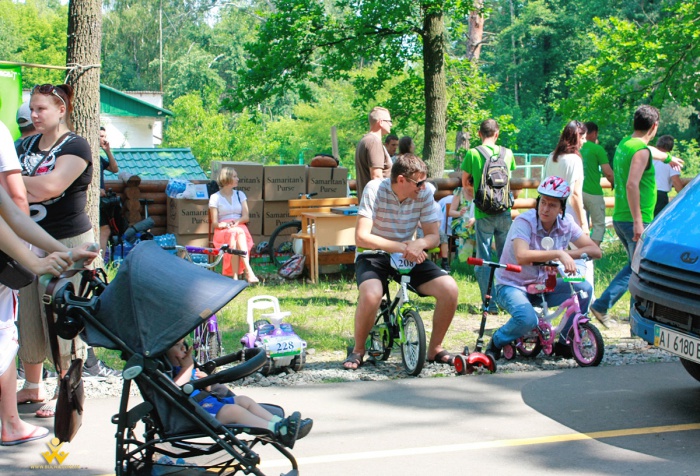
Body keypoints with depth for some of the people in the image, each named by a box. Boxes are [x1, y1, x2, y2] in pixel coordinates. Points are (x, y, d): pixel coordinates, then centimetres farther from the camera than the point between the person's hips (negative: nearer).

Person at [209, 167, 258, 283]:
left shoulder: (240, 195, 20)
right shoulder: (215, 197, 9)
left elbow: (246, 217, 10)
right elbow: (214, 223, 2)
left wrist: (236, 222, -12)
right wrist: (225, 224, -20)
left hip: (240, 228, 2)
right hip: (223, 230, -2)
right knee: (236, 233, -38)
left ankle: (235, 277, -50)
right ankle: (248, 271, -48)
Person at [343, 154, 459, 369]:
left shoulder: (424, 194, -8)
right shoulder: (375, 189, -18)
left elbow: (434, 236, -4)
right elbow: (362, 237, -24)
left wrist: (419, 244, -29)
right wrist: (401, 247, -35)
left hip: (410, 257, 4)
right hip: (374, 255, -4)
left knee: (449, 289, -18)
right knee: (371, 295, -36)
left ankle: (435, 349, 3)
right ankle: (358, 350, -8)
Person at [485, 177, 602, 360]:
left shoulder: (566, 223, -5)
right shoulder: (524, 221, -21)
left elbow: (596, 251, -9)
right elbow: (521, 257, -38)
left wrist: (567, 254, -26)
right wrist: (558, 253, -45)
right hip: (512, 285, -6)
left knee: (583, 288, -16)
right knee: (527, 319, -34)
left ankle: (564, 344, 1)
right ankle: (496, 343, -1)